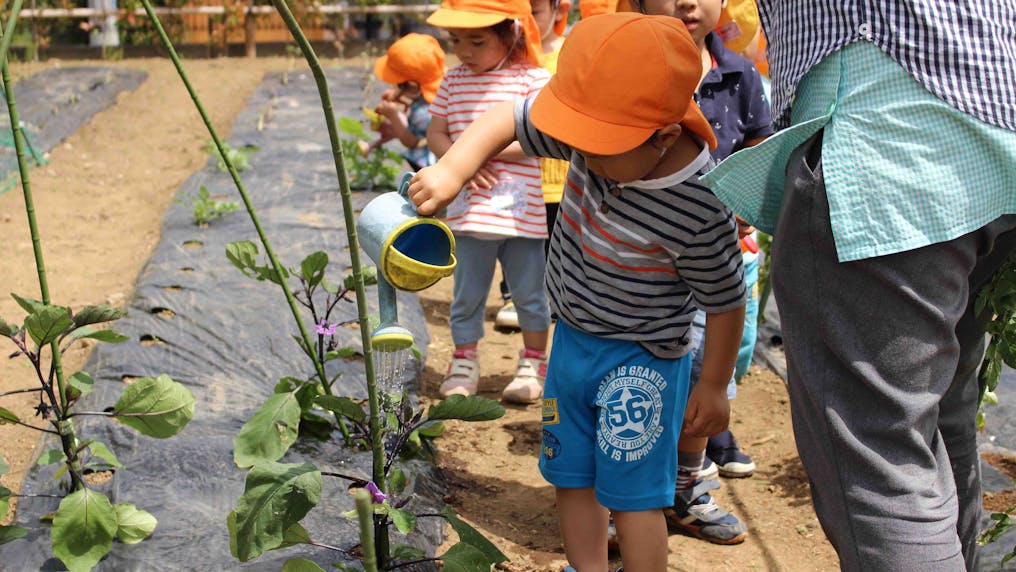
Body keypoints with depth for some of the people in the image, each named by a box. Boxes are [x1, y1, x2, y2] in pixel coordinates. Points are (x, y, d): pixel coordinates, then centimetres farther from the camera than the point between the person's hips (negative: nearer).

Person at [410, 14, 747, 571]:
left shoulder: (700, 211, -31)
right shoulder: (599, 133, -16)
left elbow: (725, 303, -16)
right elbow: (508, 119, -6)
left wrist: (713, 386, -5)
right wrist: (452, 169, -23)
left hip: (641, 357, -7)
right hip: (572, 337, 7)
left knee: (631, 493, -3)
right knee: (571, 477, 17)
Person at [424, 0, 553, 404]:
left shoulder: (534, 79, -6)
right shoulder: (453, 81, 7)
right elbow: (435, 135, 7)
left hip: (523, 213, -3)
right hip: (469, 210, 3)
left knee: (530, 292, 9)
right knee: (467, 293, 11)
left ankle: (533, 363, 26)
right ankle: (464, 363, 25)